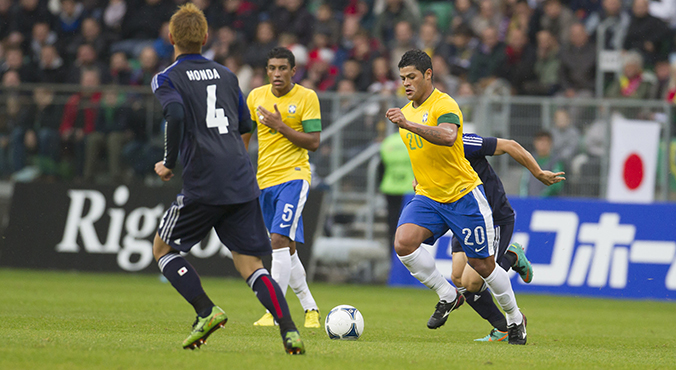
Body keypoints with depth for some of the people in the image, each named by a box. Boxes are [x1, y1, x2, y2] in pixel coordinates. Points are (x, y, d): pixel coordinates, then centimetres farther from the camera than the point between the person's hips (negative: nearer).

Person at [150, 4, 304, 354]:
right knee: (250, 265, 6)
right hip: (244, 181, 5)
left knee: (163, 248, 14)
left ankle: (206, 312, -4)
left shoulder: (166, 79, 2)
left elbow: (176, 114, -18)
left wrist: (168, 163, -8)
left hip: (204, 184, -5)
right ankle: (289, 329, -14)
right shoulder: (226, 75, 18)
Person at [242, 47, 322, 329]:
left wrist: (281, 126, -17)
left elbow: (313, 142, -9)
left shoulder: (307, 97, -5)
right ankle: (310, 308, 24)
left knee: (280, 239, -20)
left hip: (294, 176, -5)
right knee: (287, 249, 11)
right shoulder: (256, 96, 7)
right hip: (264, 179, 5)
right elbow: (243, 137, 16)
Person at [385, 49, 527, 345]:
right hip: (427, 198, 6)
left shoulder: (444, 104, -15)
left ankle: (515, 319, 26)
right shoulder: (407, 112, 11)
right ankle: (448, 296, -4)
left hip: (463, 195, -6)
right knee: (403, 243, -21)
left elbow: (447, 136, -37)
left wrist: (408, 124, -45)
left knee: (483, 265, 2)